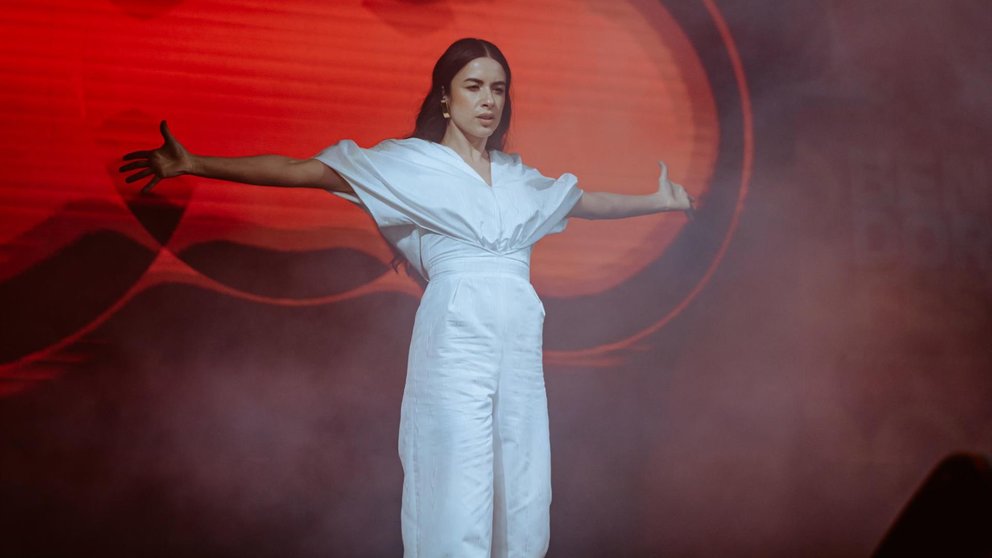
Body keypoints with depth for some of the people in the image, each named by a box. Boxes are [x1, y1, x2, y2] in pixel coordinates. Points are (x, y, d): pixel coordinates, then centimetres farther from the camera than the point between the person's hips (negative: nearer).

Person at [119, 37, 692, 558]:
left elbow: (585, 201, 35)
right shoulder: (410, 164, 3)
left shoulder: (517, 176, 18)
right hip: (456, 342, -5)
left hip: (520, 347, 5)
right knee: (457, 501, -6)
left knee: (522, 499, 5)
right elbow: (298, 170, -2)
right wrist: (195, 165, -7)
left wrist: (658, 201, 38)